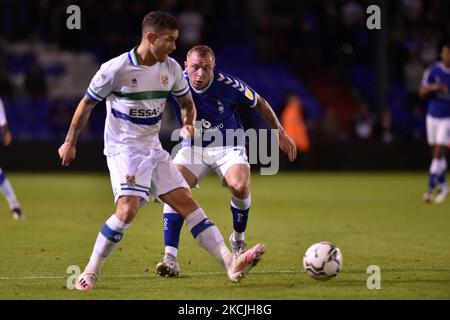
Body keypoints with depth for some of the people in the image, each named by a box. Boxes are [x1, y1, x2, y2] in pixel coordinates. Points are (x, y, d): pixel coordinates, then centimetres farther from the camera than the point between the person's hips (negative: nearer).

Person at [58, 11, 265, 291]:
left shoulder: (171, 68, 1)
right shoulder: (116, 69, -15)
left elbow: (187, 102, 21)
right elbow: (87, 104, -3)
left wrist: (189, 123, 6)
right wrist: (70, 143, 3)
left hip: (153, 149, 6)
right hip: (123, 150, -6)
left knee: (186, 202, -2)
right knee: (128, 208, -24)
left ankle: (231, 263, -6)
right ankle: (91, 273, -10)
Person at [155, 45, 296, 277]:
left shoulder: (228, 84, -21)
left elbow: (260, 103, -3)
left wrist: (280, 134, 4)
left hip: (228, 146, -2)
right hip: (193, 147, 2)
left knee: (240, 187, -28)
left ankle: (238, 239, 2)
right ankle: (170, 257, -22)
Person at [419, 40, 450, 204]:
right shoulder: (433, 70, -5)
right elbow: (422, 93, -3)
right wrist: (432, 88, -22)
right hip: (433, 116, 2)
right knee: (436, 155, 10)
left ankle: (431, 189, -7)